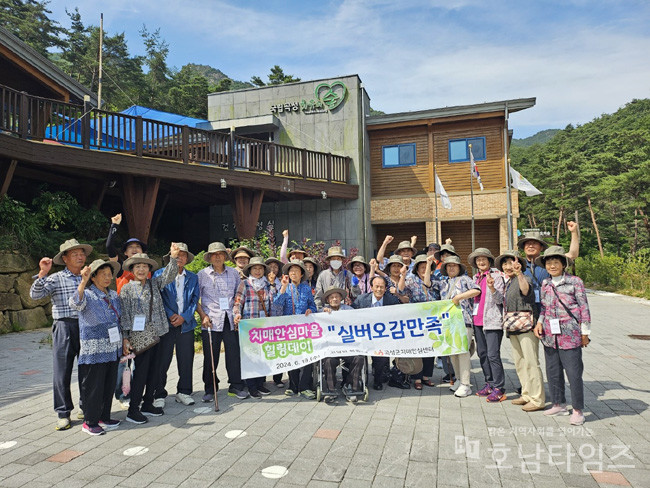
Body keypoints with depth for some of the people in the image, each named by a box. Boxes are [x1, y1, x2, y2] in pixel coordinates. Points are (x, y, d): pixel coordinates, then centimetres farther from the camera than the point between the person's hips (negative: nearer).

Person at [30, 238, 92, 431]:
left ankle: (85, 408, 26)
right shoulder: (56, 278, 3)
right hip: (65, 327, -3)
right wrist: (42, 273, -18)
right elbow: (35, 294, -9)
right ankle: (63, 413, 15)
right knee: (62, 371, 2)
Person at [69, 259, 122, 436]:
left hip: (113, 350, 7)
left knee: (109, 386, 14)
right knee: (93, 387, 3)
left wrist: (123, 342, 20)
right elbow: (75, 304, -33)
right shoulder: (87, 295, -9)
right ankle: (89, 422, 19)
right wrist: (83, 282, -46)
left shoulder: (114, 296, 10)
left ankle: (104, 418, 29)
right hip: (94, 352, -6)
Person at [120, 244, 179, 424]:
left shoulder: (154, 284, 10)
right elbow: (123, 315, -4)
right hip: (138, 337, -5)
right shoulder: (127, 289, -2)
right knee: (141, 373, -2)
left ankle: (148, 404, 27)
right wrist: (124, 338, -9)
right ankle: (133, 410, 11)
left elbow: (168, 276, 0)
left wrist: (173, 257, -16)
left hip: (155, 336, 5)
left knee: (154, 372, 12)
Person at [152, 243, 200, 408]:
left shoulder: (193, 277, 13)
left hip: (186, 324, 3)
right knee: (162, 361, 1)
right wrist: (170, 315, -10)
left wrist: (184, 317, -5)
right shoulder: (159, 274, 3)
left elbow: (195, 299, 8)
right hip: (165, 324, -3)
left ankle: (184, 392, 21)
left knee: (186, 360, 7)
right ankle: (159, 395, 15)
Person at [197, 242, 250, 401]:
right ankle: (210, 390, 18)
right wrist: (203, 315, -6)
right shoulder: (202, 274, 3)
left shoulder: (234, 273, 10)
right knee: (210, 356, 4)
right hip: (211, 321, -2)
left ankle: (236, 387, 17)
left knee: (234, 352, 3)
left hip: (231, 319, 2)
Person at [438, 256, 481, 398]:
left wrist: (458, 297, -13)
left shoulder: (464, 279, 5)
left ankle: (465, 385, -8)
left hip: (463, 320, -6)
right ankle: (460, 380, 19)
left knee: (463, 350, -11)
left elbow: (477, 290, -10)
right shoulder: (443, 283, 22)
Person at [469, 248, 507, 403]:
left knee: (493, 354, -9)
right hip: (477, 320, 8)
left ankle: (499, 389, -3)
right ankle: (489, 384, 23)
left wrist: (491, 287, -26)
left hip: (492, 321, -7)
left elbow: (500, 300, -11)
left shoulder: (496, 275, -5)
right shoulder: (476, 277, 16)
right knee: (482, 353, 12)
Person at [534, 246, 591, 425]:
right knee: (553, 372, 12)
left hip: (570, 335, -5)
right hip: (549, 335, 5)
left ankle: (578, 410, 14)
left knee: (574, 373, 0)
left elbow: (584, 308, -2)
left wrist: (585, 333, -2)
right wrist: (539, 322, 2)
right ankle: (559, 404, 28)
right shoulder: (545, 284, 9)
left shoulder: (575, 282, -4)